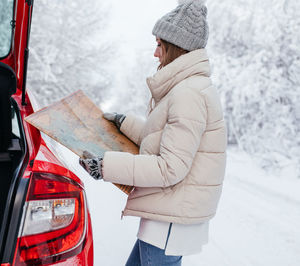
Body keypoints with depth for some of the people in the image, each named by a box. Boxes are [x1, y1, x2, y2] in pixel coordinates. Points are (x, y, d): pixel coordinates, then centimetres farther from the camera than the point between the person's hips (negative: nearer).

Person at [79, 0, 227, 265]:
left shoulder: (189, 94, -20)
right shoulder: (195, 88, 13)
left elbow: (171, 168, -24)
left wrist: (106, 166, -22)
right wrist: (124, 123, 21)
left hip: (172, 221, -10)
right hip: (166, 213, 10)